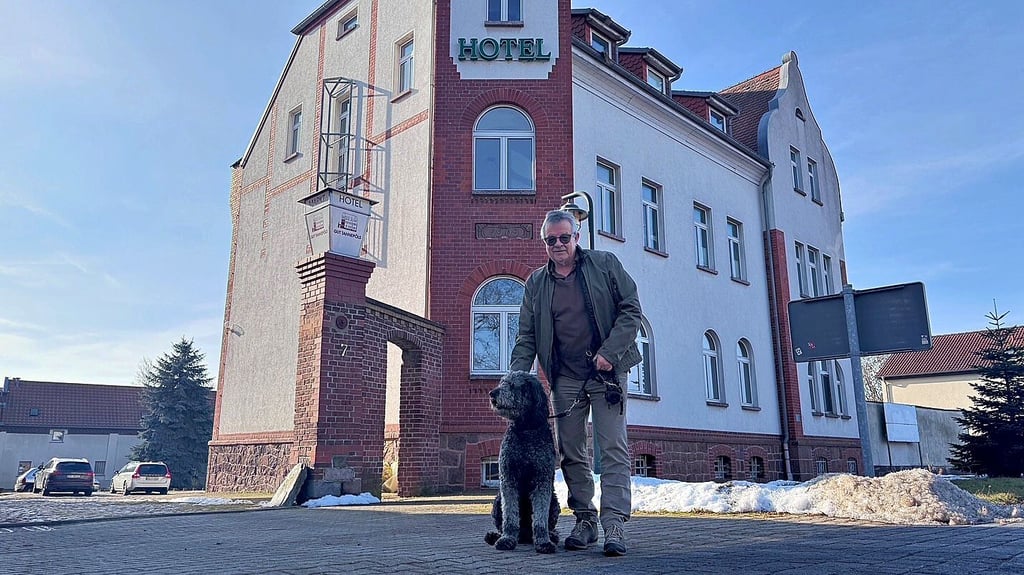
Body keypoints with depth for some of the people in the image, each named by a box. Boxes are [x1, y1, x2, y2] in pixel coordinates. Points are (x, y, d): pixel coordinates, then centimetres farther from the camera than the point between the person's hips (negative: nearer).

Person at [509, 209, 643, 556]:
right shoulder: (536, 283, 9)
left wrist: (609, 352, -13)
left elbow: (631, 309, -2)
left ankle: (614, 524, -7)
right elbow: (527, 337, 8)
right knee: (571, 452, 7)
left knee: (613, 449, -8)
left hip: (606, 372, -3)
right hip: (565, 378, 3)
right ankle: (585, 520, 18)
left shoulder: (605, 264, 2)